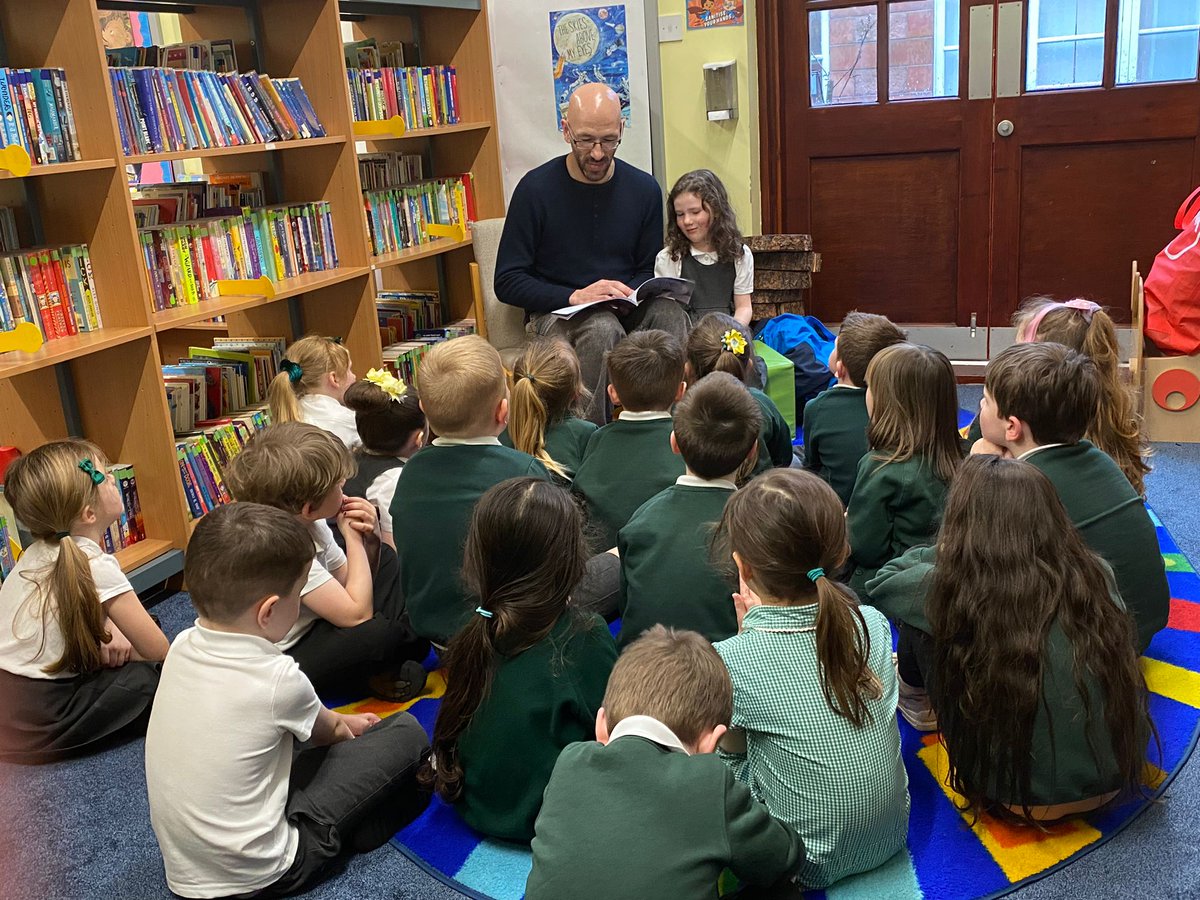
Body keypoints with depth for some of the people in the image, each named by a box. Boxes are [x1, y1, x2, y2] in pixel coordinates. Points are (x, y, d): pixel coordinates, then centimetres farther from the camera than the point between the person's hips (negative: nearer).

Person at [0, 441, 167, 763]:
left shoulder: (40, 551, 6)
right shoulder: (96, 565, -17)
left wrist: (108, 631, 2)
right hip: (31, 730, -7)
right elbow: (157, 649, -12)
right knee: (143, 676, 3)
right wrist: (107, 648, 5)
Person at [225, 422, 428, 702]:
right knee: (374, 634, -37)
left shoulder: (306, 522, -5)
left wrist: (369, 541, -13)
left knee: (386, 559, 17)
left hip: (314, 626, 10)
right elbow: (357, 614, -29)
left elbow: (350, 582, 7)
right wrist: (353, 539, -20)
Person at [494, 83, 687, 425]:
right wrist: (575, 296, -19)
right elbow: (507, 282, -5)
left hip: (625, 308, 3)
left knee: (671, 313, -30)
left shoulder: (644, 188, 6)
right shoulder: (535, 189, -5)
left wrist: (629, 292, -9)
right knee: (603, 328, -36)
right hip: (556, 312, -3)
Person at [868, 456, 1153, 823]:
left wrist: (948, 550, 18)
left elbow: (882, 584, 4)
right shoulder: (1096, 574, -8)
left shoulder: (955, 588, -18)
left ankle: (919, 705, 33)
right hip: (1120, 778, 4)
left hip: (1023, 798, -4)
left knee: (922, 630, 6)